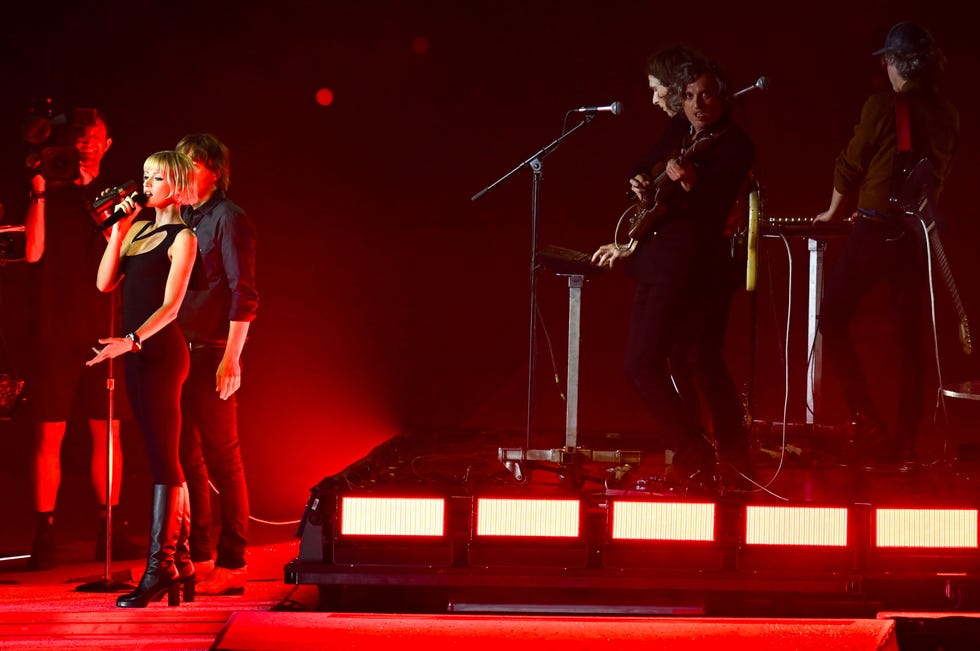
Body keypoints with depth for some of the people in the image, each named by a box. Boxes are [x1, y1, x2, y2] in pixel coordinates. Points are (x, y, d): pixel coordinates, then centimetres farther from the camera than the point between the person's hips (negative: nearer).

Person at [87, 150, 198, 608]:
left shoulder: (182, 237, -4)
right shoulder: (138, 229, 17)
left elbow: (170, 304, -13)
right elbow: (105, 283, 9)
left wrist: (131, 341, -24)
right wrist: (118, 231, 2)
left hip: (161, 351, -8)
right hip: (136, 353, 8)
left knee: (163, 459, -9)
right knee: (165, 461, 9)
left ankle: (160, 568, -12)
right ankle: (180, 562, 13)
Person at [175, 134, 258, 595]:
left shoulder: (228, 219, -7)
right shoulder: (184, 219, 15)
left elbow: (243, 295, -13)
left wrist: (231, 358, -18)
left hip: (212, 352, -8)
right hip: (181, 351, 8)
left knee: (222, 456, -4)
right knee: (187, 455, 10)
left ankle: (232, 563, 0)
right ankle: (198, 555, 19)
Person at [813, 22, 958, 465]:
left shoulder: (883, 105, -9)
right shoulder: (947, 115, 6)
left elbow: (851, 165, -1)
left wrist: (833, 211, 16)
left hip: (875, 230, -5)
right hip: (919, 235, 5)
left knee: (833, 321, 5)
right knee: (911, 338, 9)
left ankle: (868, 426, -6)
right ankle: (905, 442, 8)